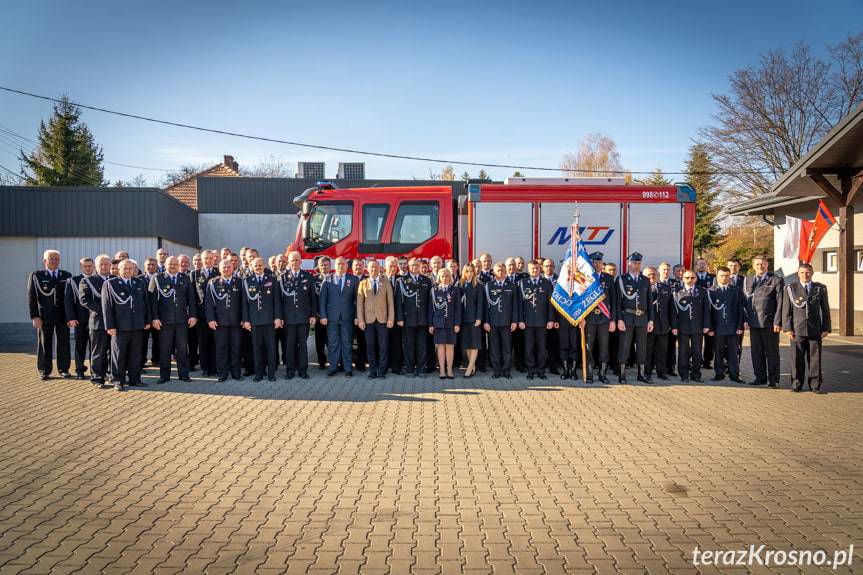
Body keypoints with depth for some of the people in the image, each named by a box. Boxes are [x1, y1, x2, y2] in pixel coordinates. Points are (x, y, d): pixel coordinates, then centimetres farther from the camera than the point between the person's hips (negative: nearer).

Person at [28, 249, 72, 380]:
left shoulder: (67, 275, 7)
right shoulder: (36, 275, 2)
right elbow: (31, 297, -1)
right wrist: (35, 317, -8)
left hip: (63, 315, 2)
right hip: (44, 316, -1)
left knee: (64, 343, 5)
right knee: (44, 343, 4)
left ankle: (64, 369, 14)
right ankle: (44, 371, 14)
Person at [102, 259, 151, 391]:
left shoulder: (141, 283, 12)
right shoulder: (110, 284, 0)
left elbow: (146, 303, 13)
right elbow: (107, 306, -4)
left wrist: (147, 321, 8)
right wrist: (110, 326, -9)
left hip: (138, 326, 4)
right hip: (120, 326, -4)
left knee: (136, 354, 9)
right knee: (118, 354, 2)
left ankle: (134, 379, 18)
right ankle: (118, 381, 11)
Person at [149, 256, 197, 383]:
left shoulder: (186, 278, 10)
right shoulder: (157, 278, 3)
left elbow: (191, 298, 9)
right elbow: (153, 299, -2)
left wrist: (193, 315, 1)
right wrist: (154, 318, -8)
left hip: (182, 319, 2)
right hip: (164, 319, -2)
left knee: (182, 348, 5)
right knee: (164, 349, 4)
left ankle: (183, 374, 12)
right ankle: (164, 376, 13)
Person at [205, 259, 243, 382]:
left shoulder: (239, 282, 8)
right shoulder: (213, 283, 6)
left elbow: (243, 301, 8)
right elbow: (208, 302, 3)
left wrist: (244, 319, 1)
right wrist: (210, 319, -6)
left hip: (236, 321, 1)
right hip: (219, 321, -1)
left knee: (236, 347, 4)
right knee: (221, 348, 2)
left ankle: (236, 373, 14)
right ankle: (222, 374, 11)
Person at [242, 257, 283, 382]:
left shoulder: (271, 279, 5)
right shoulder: (247, 281, 6)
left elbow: (277, 300, 3)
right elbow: (245, 302, 5)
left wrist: (278, 317, -3)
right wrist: (245, 320, 0)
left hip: (269, 319, 0)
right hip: (254, 320, 0)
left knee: (271, 347, 1)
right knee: (257, 348, 4)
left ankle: (271, 373, 9)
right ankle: (258, 374, 12)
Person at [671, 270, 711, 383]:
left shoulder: (702, 292, 9)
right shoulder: (677, 293, 4)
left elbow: (706, 309, 7)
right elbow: (674, 311, 1)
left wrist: (706, 325, 0)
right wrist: (674, 326, -6)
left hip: (698, 327, 1)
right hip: (682, 327, -1)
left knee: (697, 352, 4)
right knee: (683, 352, 2)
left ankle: (696, 375, 15)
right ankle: (684, 375, 10)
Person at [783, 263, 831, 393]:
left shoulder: (820, 289, 10)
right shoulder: (790, 289, 6)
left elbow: (825, 310, 10)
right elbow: (786, 310, 3)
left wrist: (826, 328, 3)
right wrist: (787, 328, -5)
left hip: (815, 330, 1)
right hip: (797, 330, -1)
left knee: (815, 358, 3)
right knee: (797, 359, 2)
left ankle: (815, 385, 10)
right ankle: (796, 384, 10)